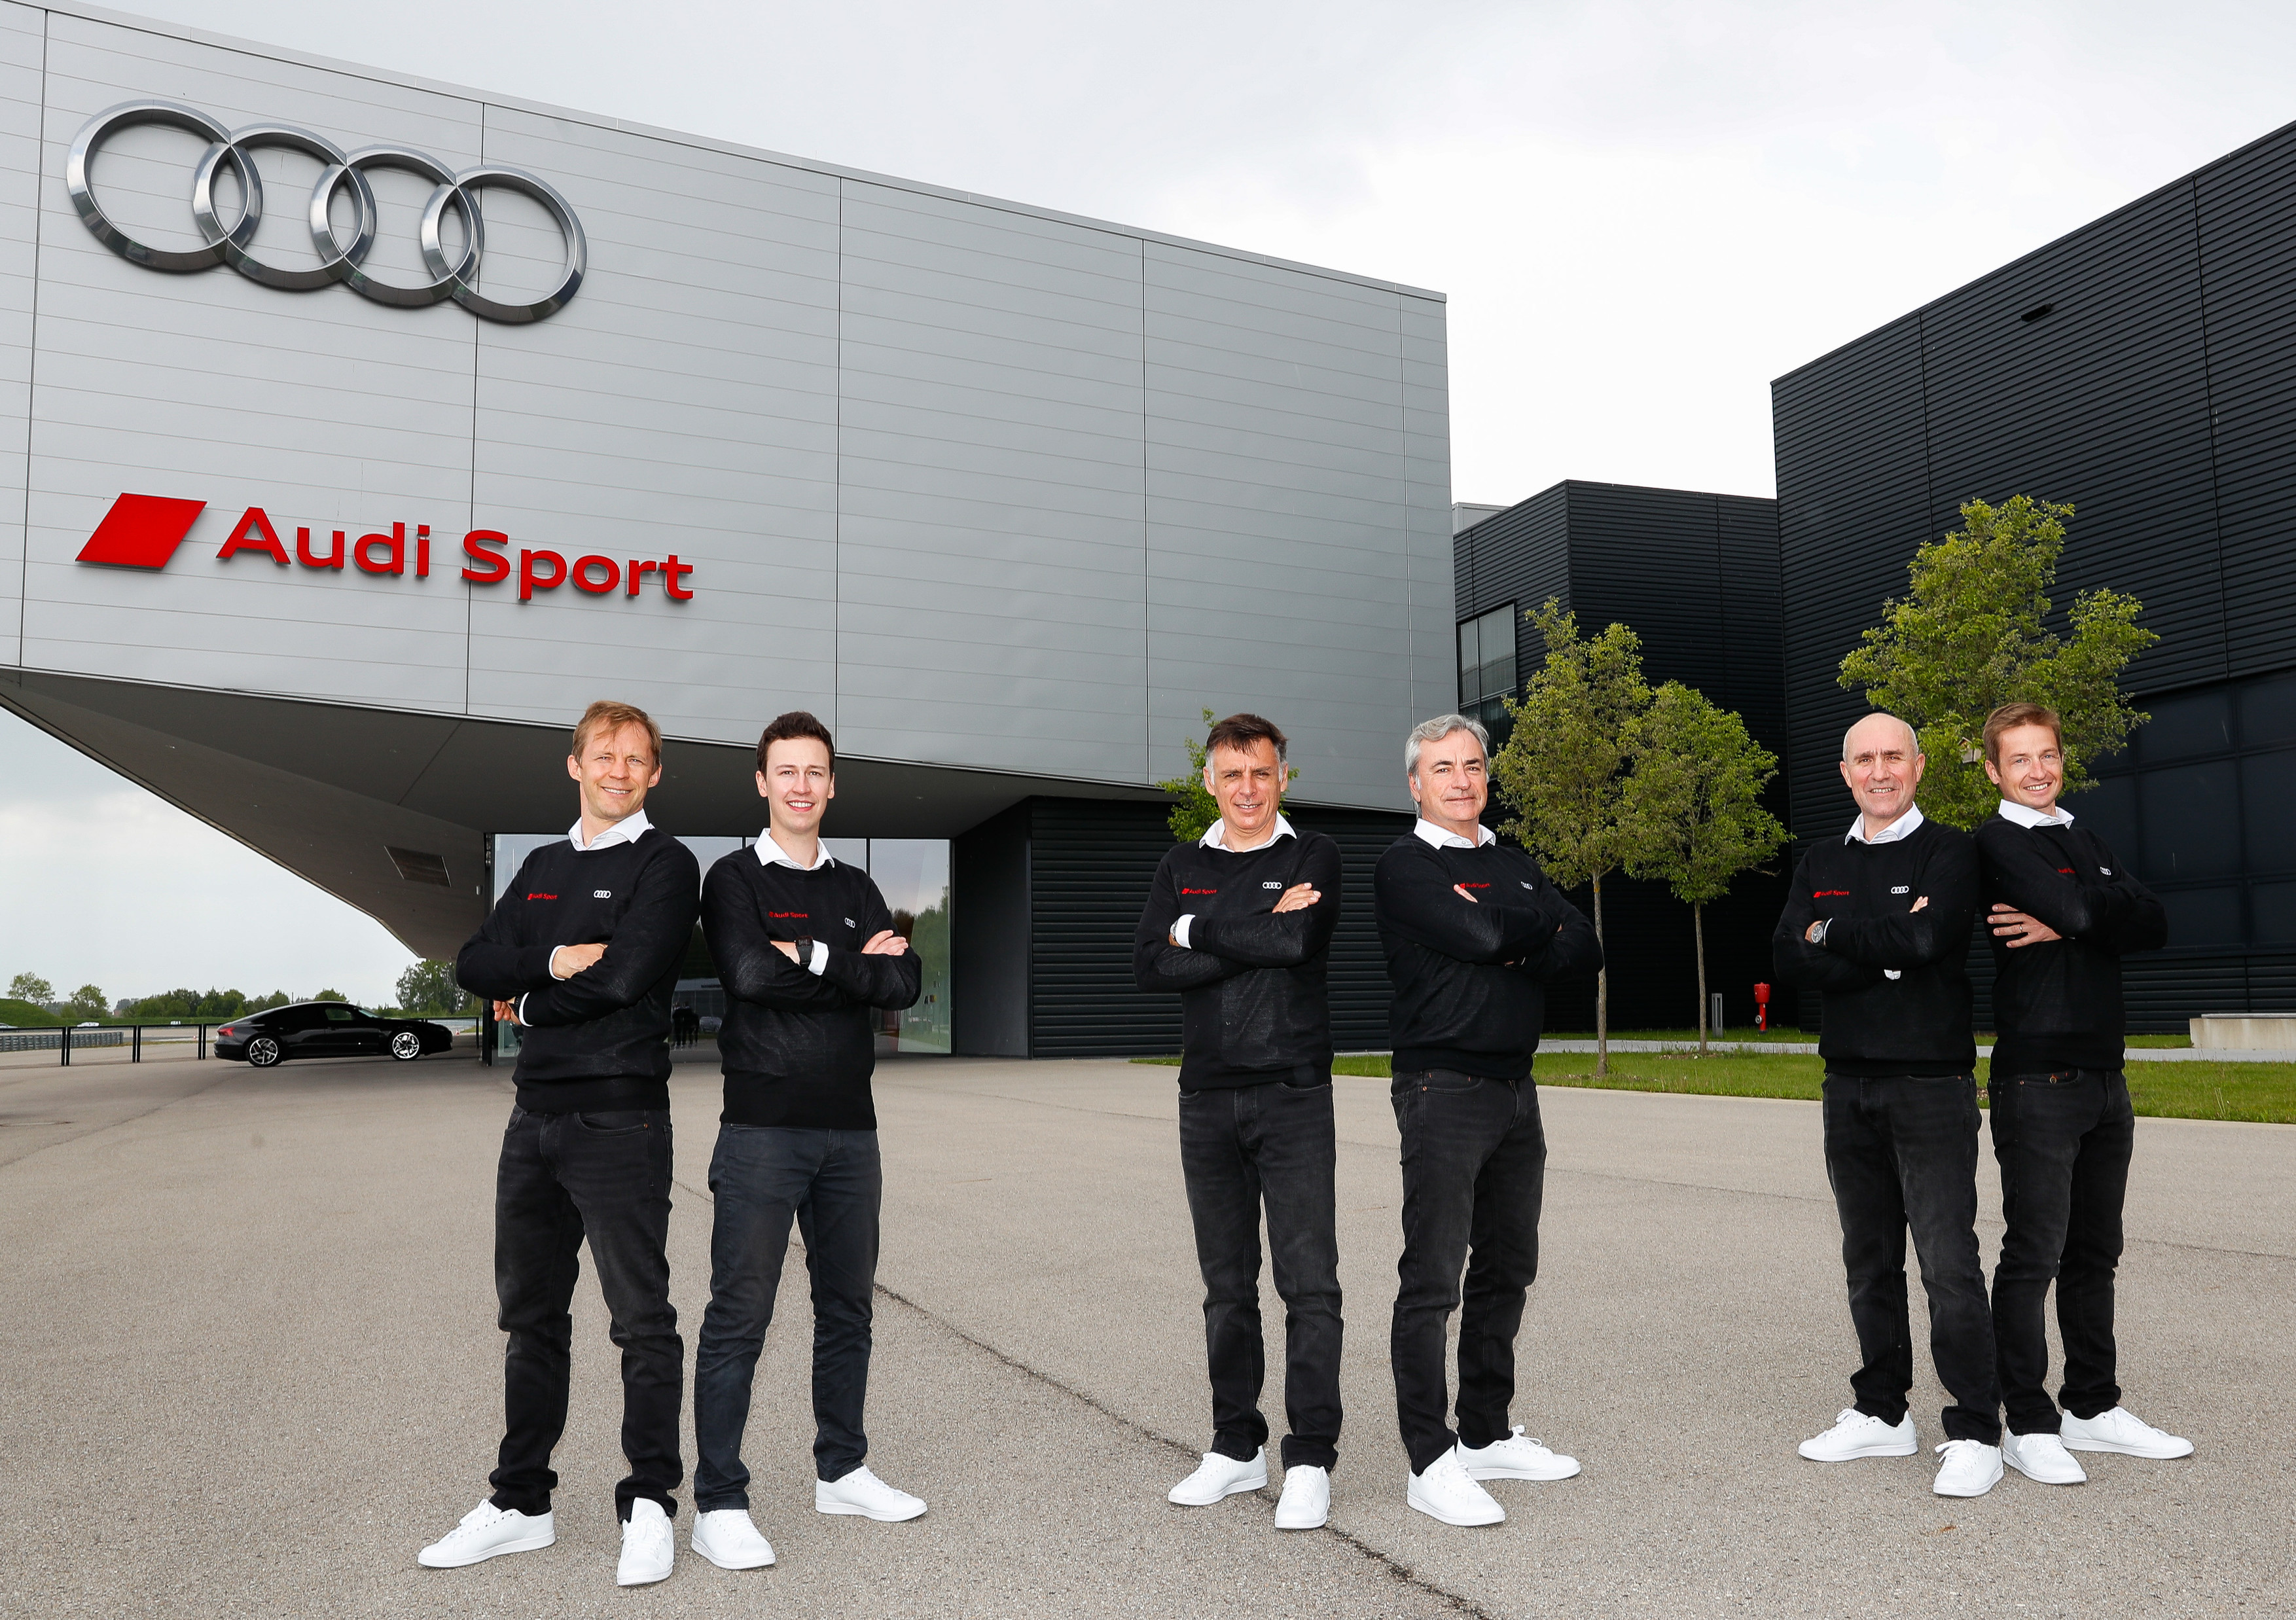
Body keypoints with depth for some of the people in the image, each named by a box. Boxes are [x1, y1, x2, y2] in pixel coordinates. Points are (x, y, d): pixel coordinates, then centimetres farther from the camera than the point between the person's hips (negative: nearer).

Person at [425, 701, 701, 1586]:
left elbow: (625, 976, -18)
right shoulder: (544, 867, 17)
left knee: (642, 1318, -1)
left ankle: (647, 1504, 10)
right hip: (535, 1117, 7)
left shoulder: (665, 863, -5)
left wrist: (527, 1005, -3)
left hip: (618, 1121, -7)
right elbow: (473, 965, 7)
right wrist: (554, 961, -12)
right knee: (531, 1313, 14)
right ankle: (521, 1503, 26)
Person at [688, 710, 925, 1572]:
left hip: (849, 1128, 5)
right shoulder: (735, 879, 0)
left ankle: (841, 1470, 27)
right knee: (740, 1315, -4)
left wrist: (814, 957, -11)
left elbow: (904, 982, 0)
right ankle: (719, 1504, 5)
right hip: (763, 1127, -5)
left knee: (847, 1307, 14)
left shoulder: (856, 888, 14)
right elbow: (752, 973, -19)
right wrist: (855, 966, -10)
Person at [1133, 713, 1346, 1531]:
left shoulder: (1313, 855, 2)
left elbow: (1299, 942, -17)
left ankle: (1309, 1461, 5)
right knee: (1227, 1286, 11)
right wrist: (1258, 936, -12)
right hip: (1208, 1100, 4)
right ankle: (1236, 1447, 23)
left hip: (1294, 1098, -3)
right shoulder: (1182, 867, 11)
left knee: (1310, 1283, -4)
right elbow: (1147, 965, -4)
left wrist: (1198, 930, -6)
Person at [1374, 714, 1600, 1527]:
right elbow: (1479, 932, -19)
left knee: (1506, 1271, 13)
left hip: (1515, 1087, 8)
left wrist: (1521, 951, -10)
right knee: (1432, 1279, -7)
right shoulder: (1404, 867, -4)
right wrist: (1544, 924, -1)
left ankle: (1487, 1435, 25)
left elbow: (1585, 950, 8)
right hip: (1443, 1087, -7)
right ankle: (1430, 1461, -1)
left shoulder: (1516, 866, 18)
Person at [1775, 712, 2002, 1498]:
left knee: (1949, 1264, -7)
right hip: (1849, 1086, 6)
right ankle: (1882, 1413, 25)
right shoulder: (1821, 864, 12)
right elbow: (1789, 958, -2)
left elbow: (1926, 937, -21)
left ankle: (1975, 1432, 4)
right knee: (1869, 1262, 14)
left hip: (1931, 1084, -5)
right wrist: (1887, 949, -13)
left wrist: (1831, 934, -8)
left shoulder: (1950, 852, -3)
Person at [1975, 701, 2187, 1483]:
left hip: (2104, 1079, 7)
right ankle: (2029, 1425, 6)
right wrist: (2114, 907, 0)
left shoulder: (2090, 845, 17)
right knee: (2033, 1256, -3)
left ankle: (2094, 1408, 25)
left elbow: (2154, 927, 3)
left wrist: (2066, 925, -11)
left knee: (2094, 1255, 14)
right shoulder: (1997, 844, -5)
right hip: (2038, 1081, -7)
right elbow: (2076, 906, -21)